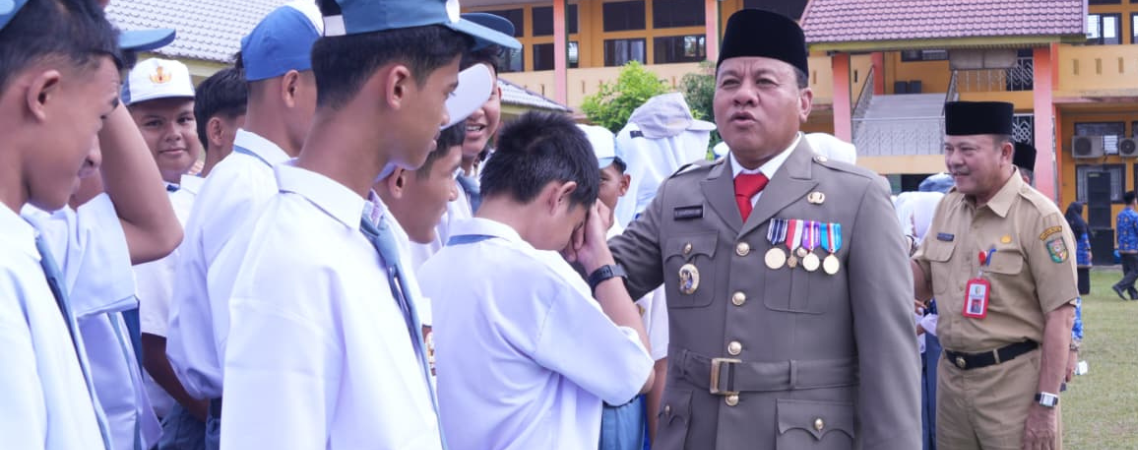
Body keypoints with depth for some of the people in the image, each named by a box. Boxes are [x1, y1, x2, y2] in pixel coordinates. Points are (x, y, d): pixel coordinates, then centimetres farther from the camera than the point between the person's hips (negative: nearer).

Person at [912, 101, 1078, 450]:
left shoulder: (1039, 217, -13)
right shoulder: (948, 207, 8)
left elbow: (1060, 315, -14)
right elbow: (923, 284, 17)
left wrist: (1046, 403, -16)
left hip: (1013, 381, -6)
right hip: (951, 376, 6)